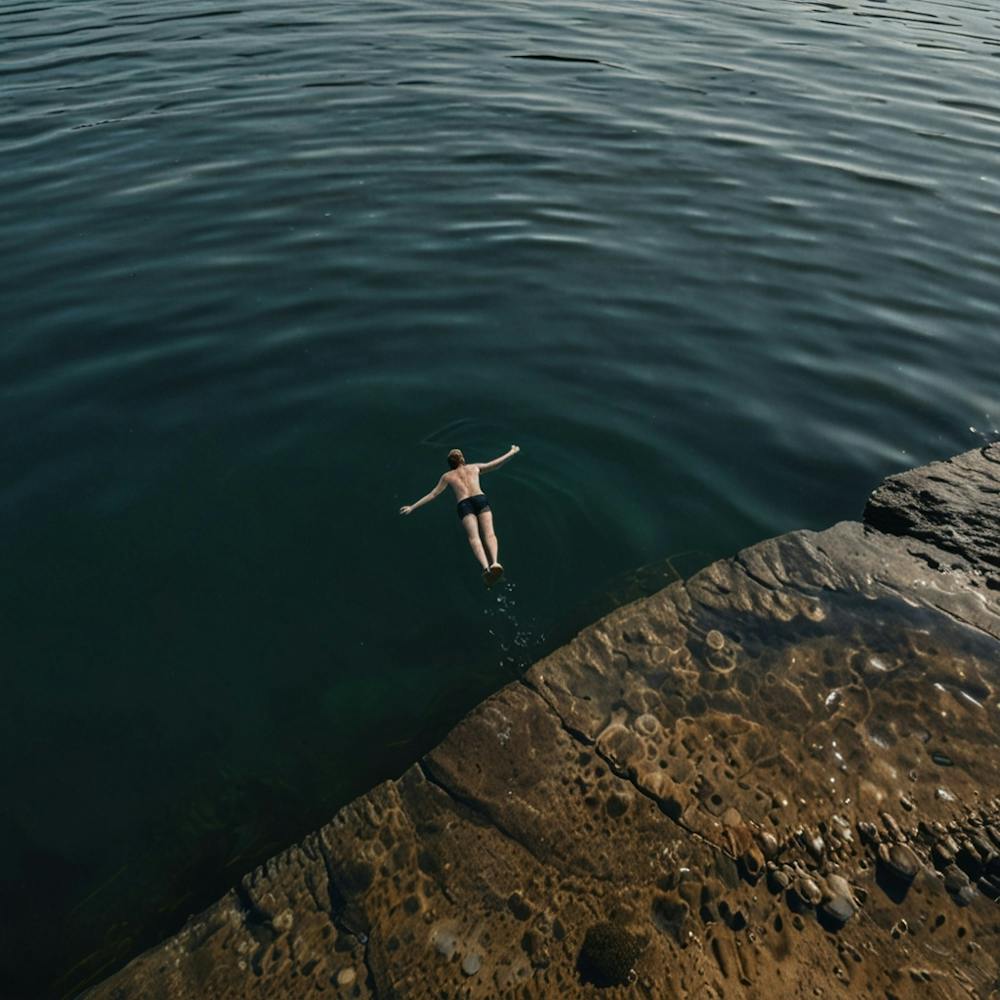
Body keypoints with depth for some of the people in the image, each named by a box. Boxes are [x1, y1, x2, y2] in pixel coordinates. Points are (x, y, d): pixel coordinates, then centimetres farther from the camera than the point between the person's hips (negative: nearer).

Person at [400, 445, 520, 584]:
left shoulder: (447, 476, 28)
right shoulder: (474, 467, 30)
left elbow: (432, 495, 25)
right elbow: (496, 464, 35)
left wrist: (412, 507, 32)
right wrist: (511, 452, 50)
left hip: (464, 504, -1)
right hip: (480, 499, 1)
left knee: (474, 537, -20)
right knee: (489, 534, -16)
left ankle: (486, 567, -46)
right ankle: (495, 562, -44)